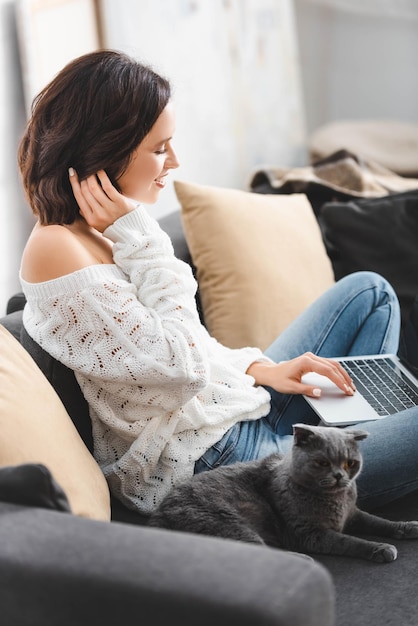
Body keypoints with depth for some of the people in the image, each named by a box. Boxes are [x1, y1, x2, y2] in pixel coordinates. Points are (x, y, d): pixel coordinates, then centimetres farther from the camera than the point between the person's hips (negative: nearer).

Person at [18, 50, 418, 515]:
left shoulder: (100, 230, 7)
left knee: (369, 291, 19)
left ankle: (363, 434, 18)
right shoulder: (56, 249, -22)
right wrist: (139, 238, -20)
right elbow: (180, 367, -24)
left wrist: (264, 370, 0)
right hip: (211, 462, -10)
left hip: (244, 414, 10)